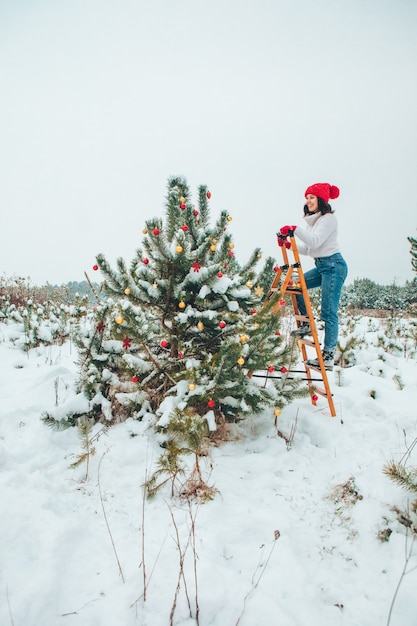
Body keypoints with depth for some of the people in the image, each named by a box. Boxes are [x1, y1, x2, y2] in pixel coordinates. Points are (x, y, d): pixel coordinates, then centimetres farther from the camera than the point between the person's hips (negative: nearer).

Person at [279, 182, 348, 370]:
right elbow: (308, 248, 16)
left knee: (328, 312, -10)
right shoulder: (312, 220, 16)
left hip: (333, 266, -9)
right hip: (321, 266, 9)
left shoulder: (329, 218, -9)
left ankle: (328, 356, -6)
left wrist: (295, 229, -30)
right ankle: (306, 324, 11)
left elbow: (315, 241, -24)